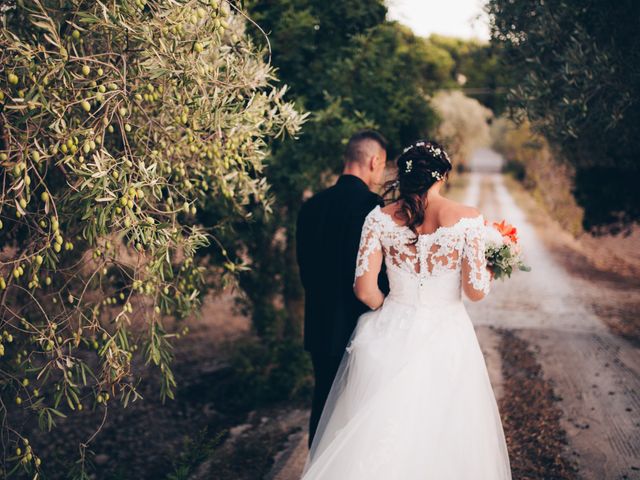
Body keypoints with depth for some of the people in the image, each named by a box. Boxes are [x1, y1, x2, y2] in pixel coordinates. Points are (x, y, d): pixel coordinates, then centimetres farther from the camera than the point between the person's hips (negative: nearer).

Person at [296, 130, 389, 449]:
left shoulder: (312, 205, 5)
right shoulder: (372, 205, -16)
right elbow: (378, 273, -17)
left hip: (320, 326, 6)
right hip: (360, 327, -6)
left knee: (324, 402, 16)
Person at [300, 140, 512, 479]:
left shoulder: (380, 219, -5)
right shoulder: (468, 219, -9)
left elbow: (365, 289, -8)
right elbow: (476, 291, -10)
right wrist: (490, 271, 12)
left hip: (391, 337, 2)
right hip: (446, 340, -1)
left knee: (383, 439, 14)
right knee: (444, 437, 15)